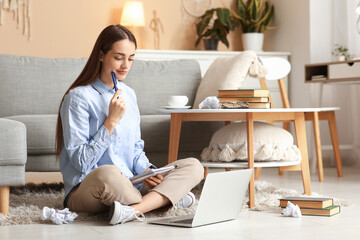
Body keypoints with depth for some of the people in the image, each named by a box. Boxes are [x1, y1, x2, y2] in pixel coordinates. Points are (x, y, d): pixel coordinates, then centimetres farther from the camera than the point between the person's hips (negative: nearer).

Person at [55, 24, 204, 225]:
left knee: (193, 166, -10)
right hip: (86, 190, -7)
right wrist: (111, 121, -17)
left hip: (130, 185, 7)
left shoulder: (129, 94, 13)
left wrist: (145, 170, -4)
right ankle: (167, 197, -18)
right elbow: (81, 161, -13)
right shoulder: (79, 97, -9)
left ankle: (132, 209, -31)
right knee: (107, 173, -42)